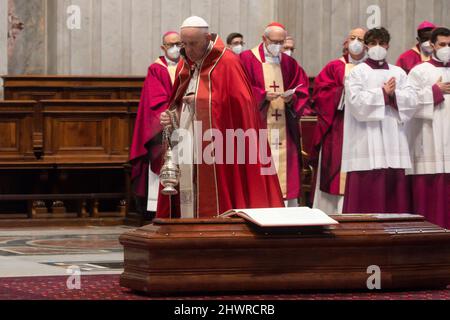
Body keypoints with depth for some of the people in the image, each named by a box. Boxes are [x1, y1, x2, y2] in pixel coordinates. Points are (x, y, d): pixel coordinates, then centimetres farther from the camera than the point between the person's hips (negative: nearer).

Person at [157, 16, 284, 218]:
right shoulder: (185, 65, 13)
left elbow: (240, 106, -11)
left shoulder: (227, 63, -8)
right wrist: (172, 117, 0)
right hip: (186, 150, 6)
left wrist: (201, 100, -12)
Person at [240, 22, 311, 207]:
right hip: (257, 127, -4)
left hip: (284, 128, 4)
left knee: (287, 170, 2)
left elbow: (302, 91, 11)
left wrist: (292, 98, -9)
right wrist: (262, 95, -18)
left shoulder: (289, 63, 15)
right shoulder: (247, 59, 2)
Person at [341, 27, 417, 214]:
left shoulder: (398, 72, 16)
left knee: (395, 184, -1)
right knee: (367, 186, -9)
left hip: (393, 139, 4)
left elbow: (412, 100, 4)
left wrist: (393, 94, -11)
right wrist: (383, 93, -8)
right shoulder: (358, 72, 5)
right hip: (367, 140, -4)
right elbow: (356, 100, -11)